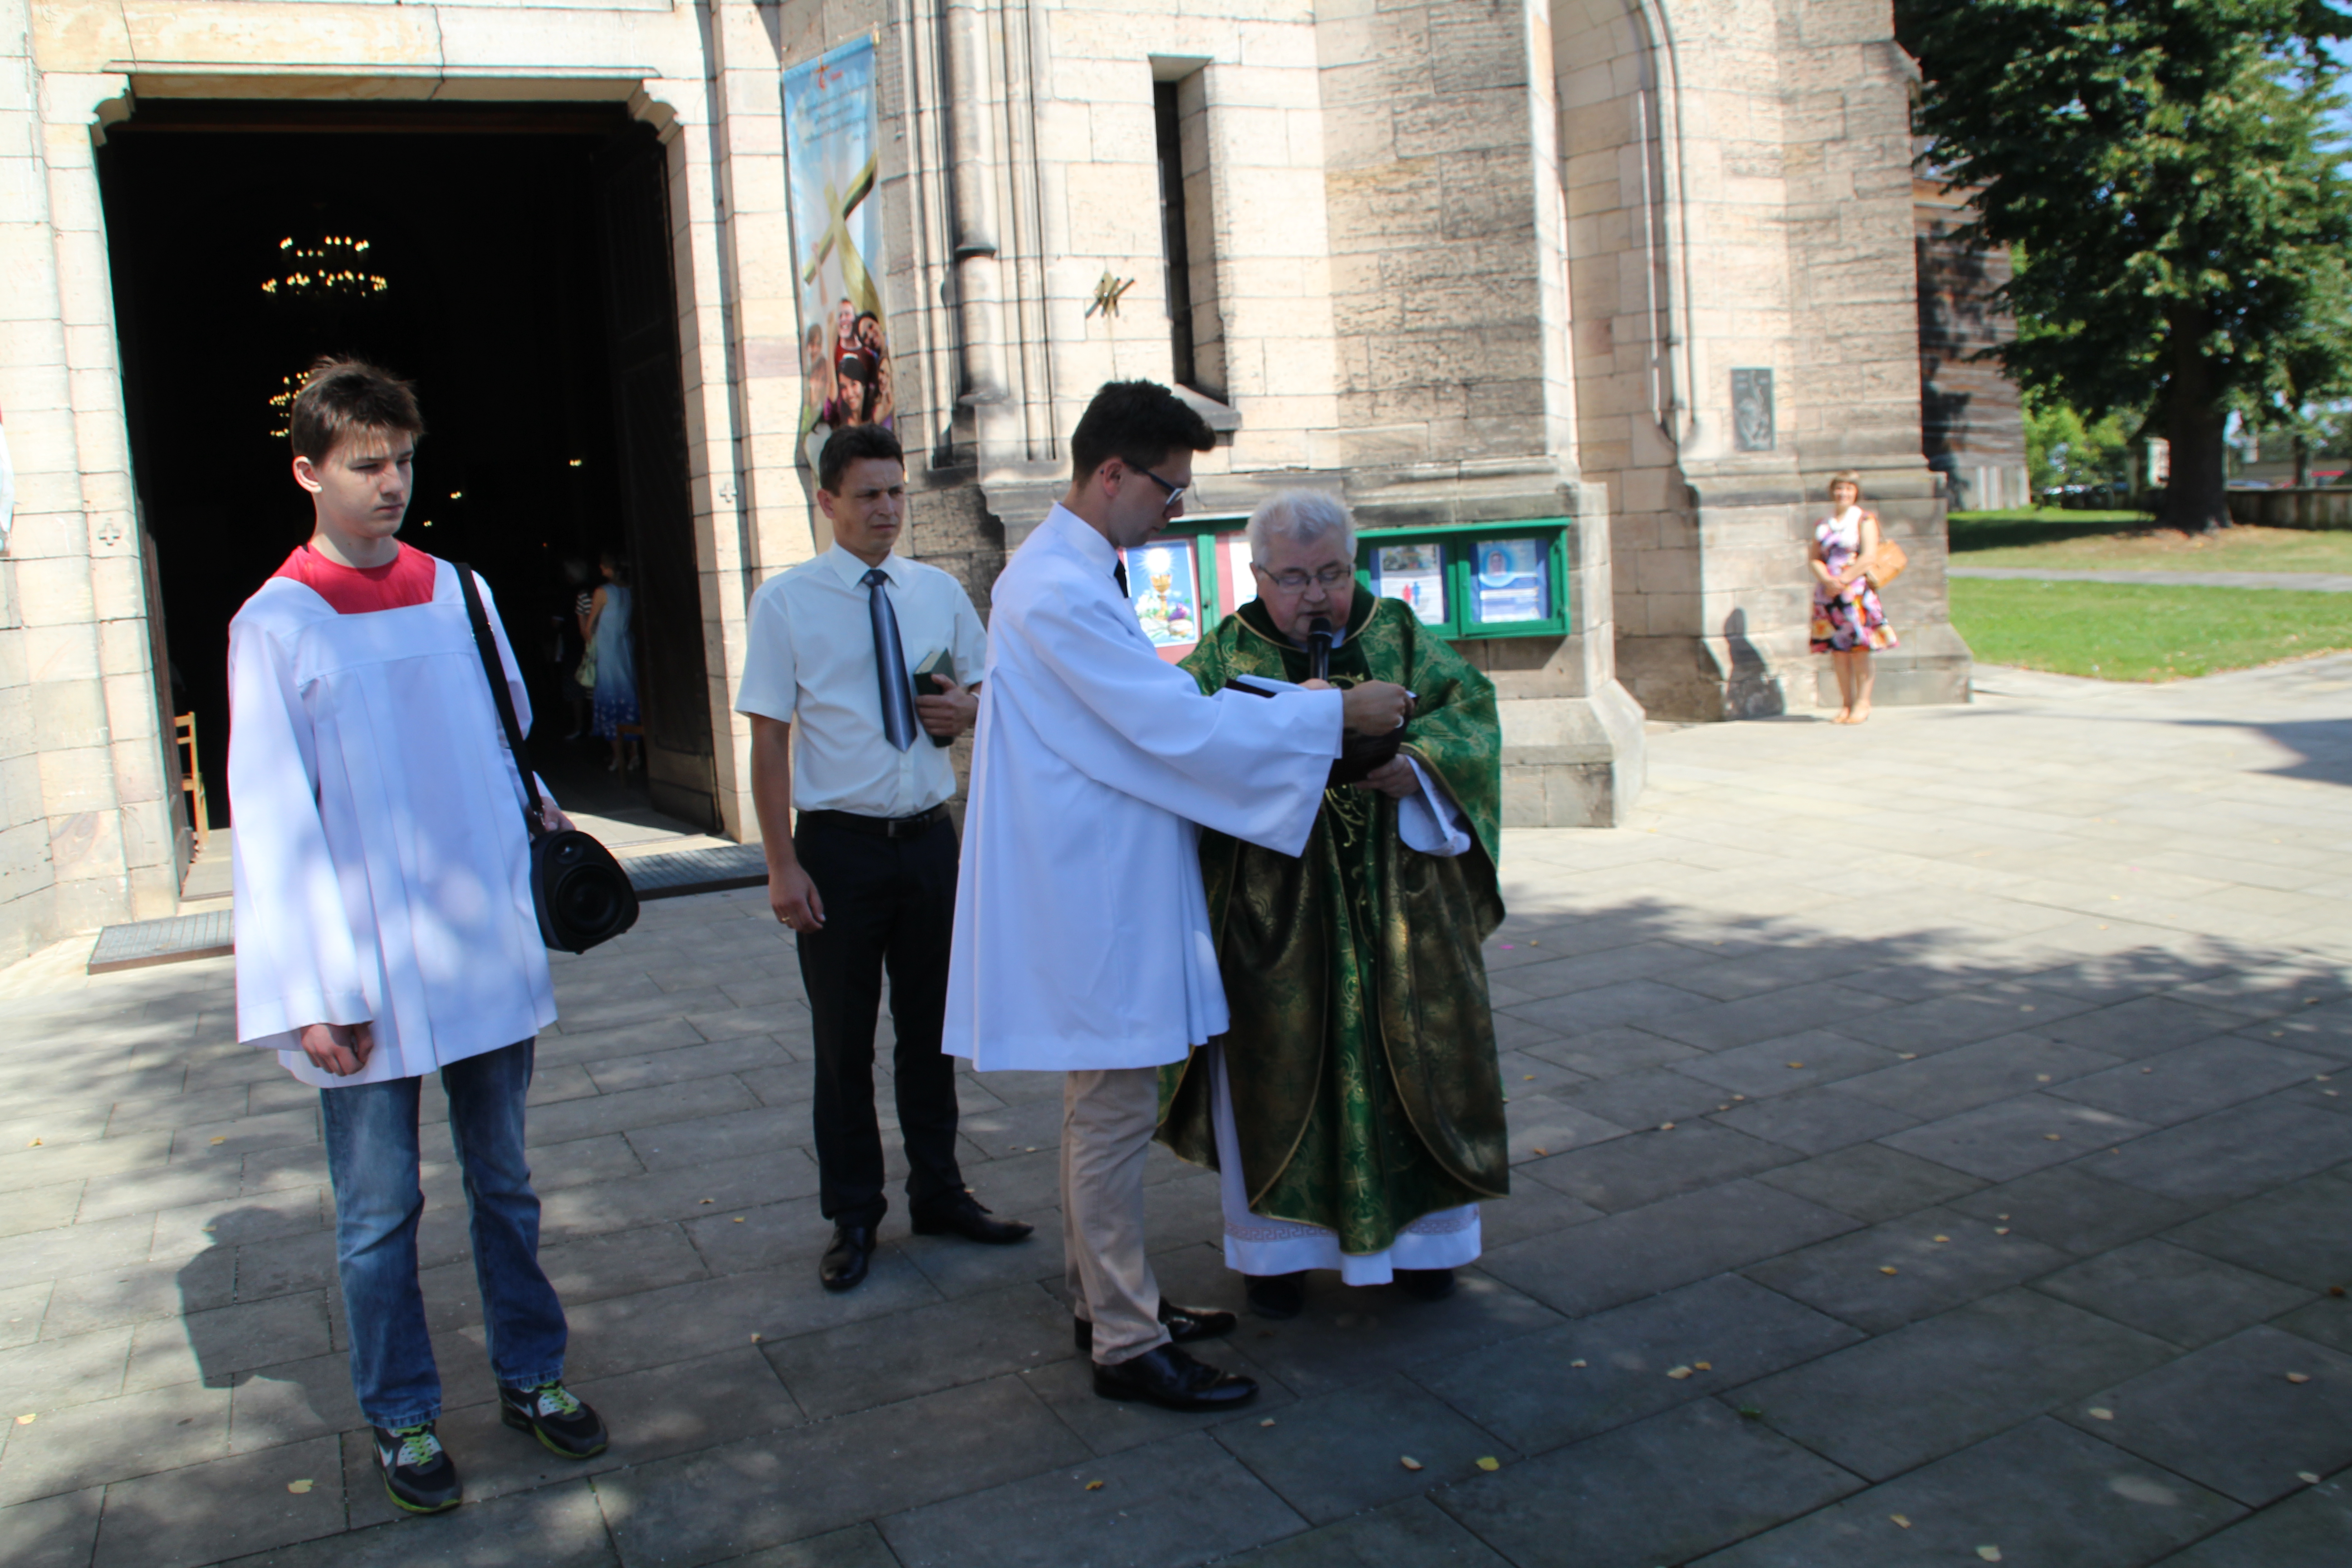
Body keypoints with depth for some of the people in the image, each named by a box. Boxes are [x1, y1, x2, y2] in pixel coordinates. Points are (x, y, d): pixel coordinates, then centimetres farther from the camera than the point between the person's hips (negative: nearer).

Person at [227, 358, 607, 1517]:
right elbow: (272, 821, -9)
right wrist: (313, 996, -12)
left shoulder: (456, 591, 6)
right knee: (380, 1211, 8)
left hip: (485, 952, 4)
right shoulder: (274, 625, -6)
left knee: (503, 1181, 15)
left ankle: (530, 1376, 31)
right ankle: (402, 1419, 25)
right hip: (368, 973, -3)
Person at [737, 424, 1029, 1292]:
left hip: (929, 836, 3)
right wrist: (783, 865, -12)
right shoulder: (786, 600, -5)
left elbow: (988, 686, 18)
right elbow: (768, 738, -7)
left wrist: (968, 708, -8)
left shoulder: (939, 591, 5)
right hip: (838, 844, -3)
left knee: (932, 1025, 15)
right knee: (844, 1039, 7)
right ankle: (853, 1218, 24)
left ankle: (939, 1192, 33)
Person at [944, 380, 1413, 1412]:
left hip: (1105, 888, 11)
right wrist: (1336, 714, -15)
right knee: (1114, 1115, -1)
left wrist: (1296, 709, 10)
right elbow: (1179, 727, -23)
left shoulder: (1075, 575, 13)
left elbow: (1152, 706, 18)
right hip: (1095, 897, -11)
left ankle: (1106, 1298, 34)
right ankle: (1125, 1345, 12)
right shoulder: (1059, 591, -21)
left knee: (1105, 1108, 19)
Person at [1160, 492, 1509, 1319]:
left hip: (1395, 901, 2)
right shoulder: (1228, 652, 3)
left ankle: (1421, 1229, 29)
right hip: (1272, 913, -1)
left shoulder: (1401, 635, 6)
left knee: (1410, 1059, 9)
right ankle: (1277, 1244, 25)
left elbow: (1469, 713, -4)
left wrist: (1418, 768, -23)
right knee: (1276, 1071, 6)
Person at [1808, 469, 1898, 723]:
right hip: (1828, 593, 4)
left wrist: (1843, 580, -15)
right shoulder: (1823, 524, 15)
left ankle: (1862, 703, 1)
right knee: (1837, 649, 2)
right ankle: (1846, 704, 8)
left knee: (1859, 648, -6)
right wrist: (1827, 580, -11)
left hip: (1856, 591, -4)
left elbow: (1868, 557, -7)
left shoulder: (1864, 520, 2)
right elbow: (1814, 558, 8)